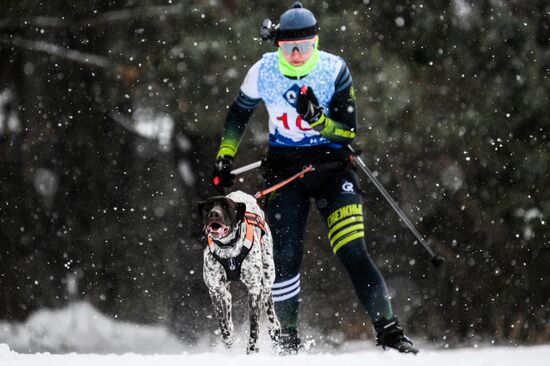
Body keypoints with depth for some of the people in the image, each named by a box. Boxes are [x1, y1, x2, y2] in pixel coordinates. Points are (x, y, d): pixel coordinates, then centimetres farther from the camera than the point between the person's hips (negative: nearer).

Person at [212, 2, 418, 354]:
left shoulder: (335, 70, -14)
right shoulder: (263, 72, -8)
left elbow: (350, 133, -12)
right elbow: (239, 114, 12)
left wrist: (317, 120, -29)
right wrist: (225, 156, 9)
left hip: (332, 166, -2)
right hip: (284, 168, 2)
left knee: (352, 252, -15)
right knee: (285, 259, -6)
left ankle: (388, 330, -9)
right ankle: (288, 339, 12)